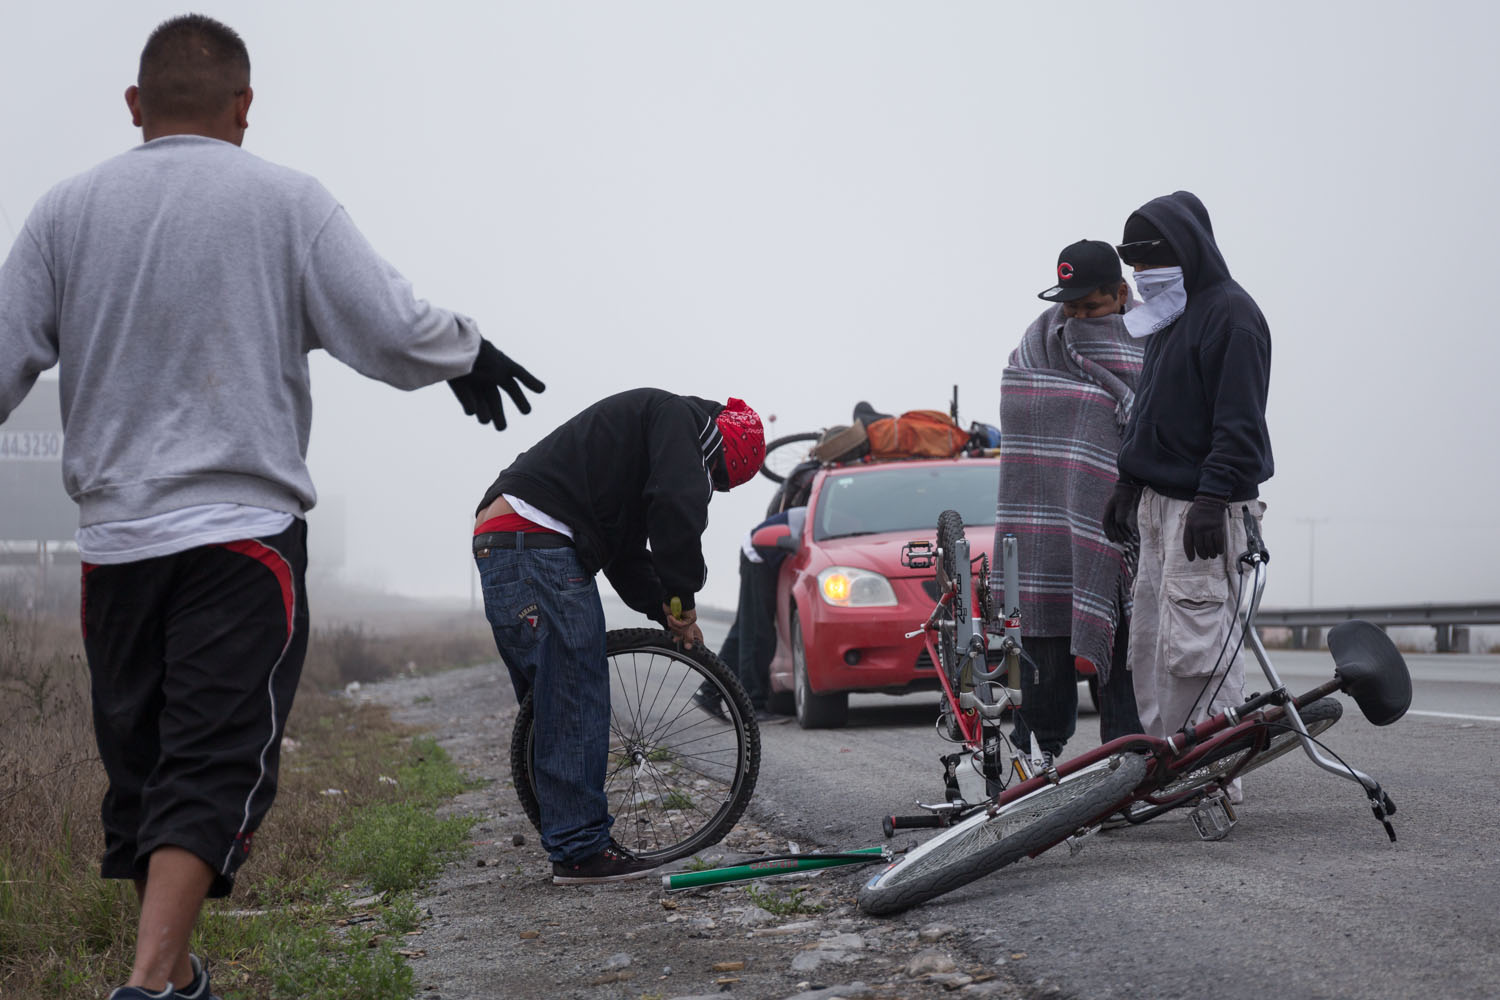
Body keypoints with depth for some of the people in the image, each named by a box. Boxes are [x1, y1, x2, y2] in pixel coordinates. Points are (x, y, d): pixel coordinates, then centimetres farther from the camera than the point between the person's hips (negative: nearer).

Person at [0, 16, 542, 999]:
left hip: (114, 536, 4)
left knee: (140, 768, 14)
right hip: (246, 531, -4)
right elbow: (393, 333, -6)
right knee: (216, 766, -8)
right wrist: (469, 352, 14)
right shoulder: (287, 201, -2)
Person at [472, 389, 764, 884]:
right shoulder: (677, 417, -1)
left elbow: (625, 553, 26)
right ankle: (580, 851, -4)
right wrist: (683, 596, -5)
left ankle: (576, 838, 20)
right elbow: (678, 505, -17)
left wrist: (667, 609, 14)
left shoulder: (649, 427, 29)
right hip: (537, 543, -10)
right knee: (576, 700, -7)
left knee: (558, 704, 14)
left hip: (498, 544, 10)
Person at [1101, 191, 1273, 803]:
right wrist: (1128, 482, 23)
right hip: (1159, 501, 10)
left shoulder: (1231, 313, -10)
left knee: (1195, 640, -12)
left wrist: (1213, 496, -23)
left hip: (1205, 506, -10)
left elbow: (1240, 420, -17)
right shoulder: (1167, 317, 20)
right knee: (1150, 642, 9)